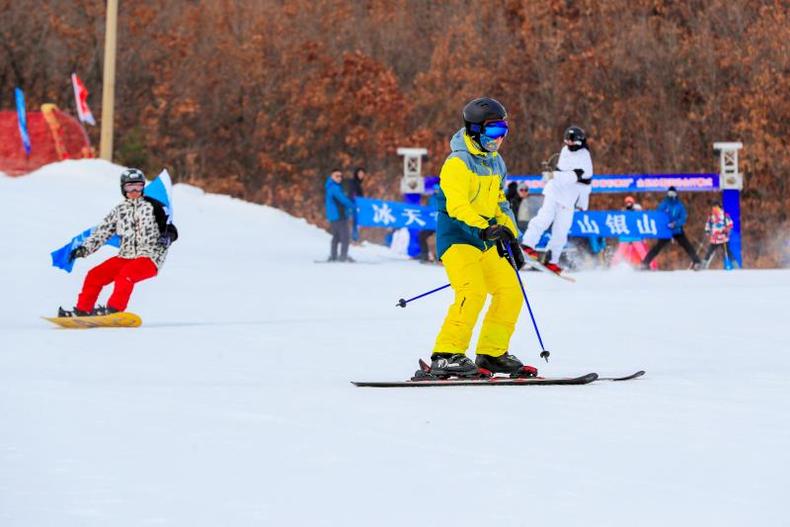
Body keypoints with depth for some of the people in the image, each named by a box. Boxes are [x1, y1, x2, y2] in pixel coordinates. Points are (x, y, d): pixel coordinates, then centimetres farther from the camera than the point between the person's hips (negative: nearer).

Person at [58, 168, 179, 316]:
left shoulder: (153, 207, 0)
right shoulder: (119, 210, 14)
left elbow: (171, 231, -4)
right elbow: (102, 232, 15)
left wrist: (167, 237, -27)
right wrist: (85, 249, 5)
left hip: (149, 259, -6)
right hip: (125, 256, 6)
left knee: (124, 275, -34)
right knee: (94, 275, -6)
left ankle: (114, 309, -40)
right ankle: (83, 309, 2)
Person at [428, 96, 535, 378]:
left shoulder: (495, 163, 15)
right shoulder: (457, 164, -14)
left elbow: (500, 204, 25)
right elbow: (456, 204, -26)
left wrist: (511, 240, 19)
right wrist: (484, 228, -39)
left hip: (486, 240, 9)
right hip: (457, 237, -9)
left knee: (510, 292, 4)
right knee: (473, 292, -25)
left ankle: (492, 353, 16)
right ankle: (446, 355, -24)